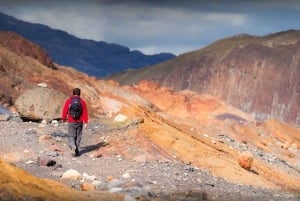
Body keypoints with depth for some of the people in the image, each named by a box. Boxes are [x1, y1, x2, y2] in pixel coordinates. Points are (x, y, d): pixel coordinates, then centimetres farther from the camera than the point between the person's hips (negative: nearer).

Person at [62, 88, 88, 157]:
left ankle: (73, 146, -21)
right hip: (79, 122, 1)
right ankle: (77, 151, 13)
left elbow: (65, 110, 0)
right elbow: (85, 113, -2)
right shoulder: (82, 101, -1)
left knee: (71, 136, 6)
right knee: (78, 136, 12)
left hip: (71, 122, -1)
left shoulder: (69, 100, -4)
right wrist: (86, 122, 1)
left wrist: (63, 118, 17)